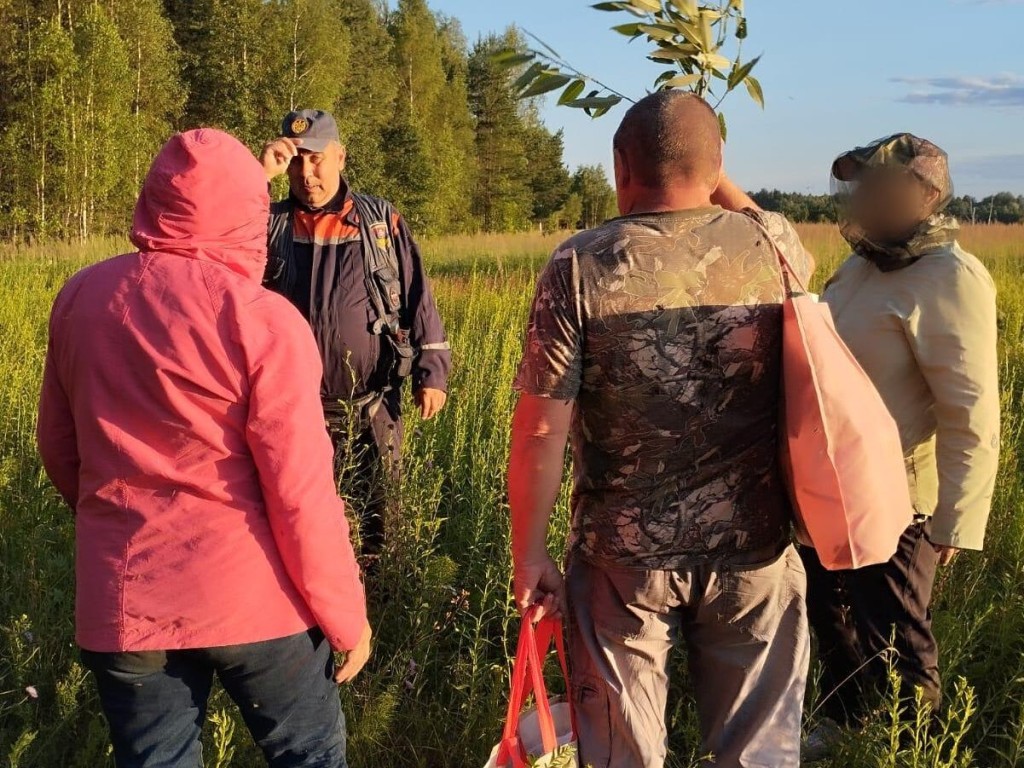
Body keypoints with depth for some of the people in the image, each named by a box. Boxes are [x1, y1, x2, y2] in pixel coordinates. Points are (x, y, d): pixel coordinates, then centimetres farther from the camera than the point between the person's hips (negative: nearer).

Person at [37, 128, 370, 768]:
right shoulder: (263, 321, -15)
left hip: (122, 602, 4)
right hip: (253, 600, -4)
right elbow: (301, 492, -15)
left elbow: (59, 450, 10)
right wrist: (346, 616, -3)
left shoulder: (80, 298, 1)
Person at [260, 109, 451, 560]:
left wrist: (432, 371, -1)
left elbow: (417, 296, 4)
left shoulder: (380, 220, 4)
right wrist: (260, 175, -18)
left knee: (378, 520, 10)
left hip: (372, 408, 0)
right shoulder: (271, 222, 4)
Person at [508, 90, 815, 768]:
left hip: (625, 557, -1)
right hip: (755, 552, 2)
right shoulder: (774, 245, -4)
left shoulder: (581, 266, -12)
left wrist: (529, 552, -1)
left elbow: (542, 429, -13)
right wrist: (713, 177, 22)